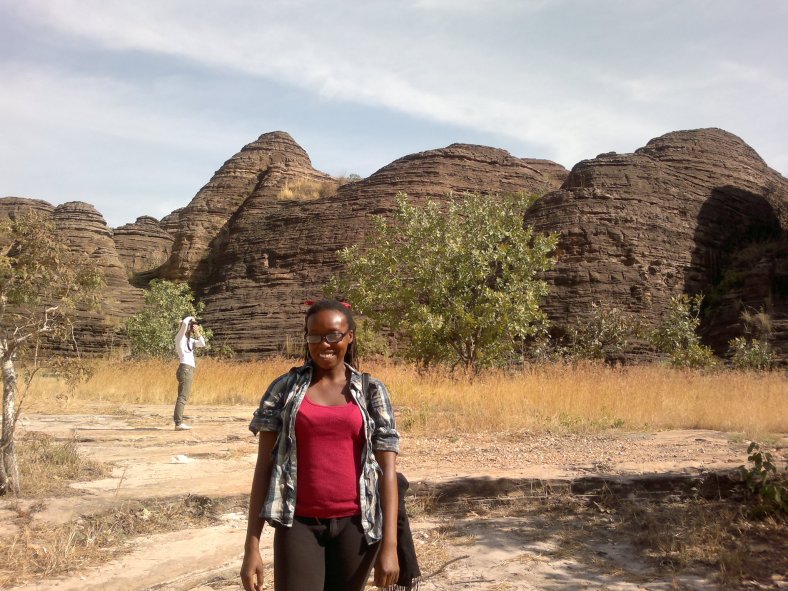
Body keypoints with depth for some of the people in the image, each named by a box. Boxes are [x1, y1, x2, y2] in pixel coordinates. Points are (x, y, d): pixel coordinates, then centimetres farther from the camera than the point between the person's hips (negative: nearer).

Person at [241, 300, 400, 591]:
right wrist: (251, 546, -3)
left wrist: (389, 544, -7)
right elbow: (264, 466, 1)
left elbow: (388, 469, -1)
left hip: (354, 523, 1)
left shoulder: (372, 391, 2)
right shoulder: (284, 388, 1)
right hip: (299, 524, 0)